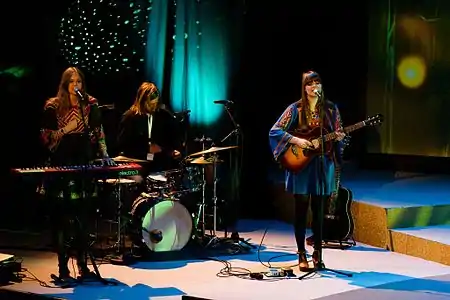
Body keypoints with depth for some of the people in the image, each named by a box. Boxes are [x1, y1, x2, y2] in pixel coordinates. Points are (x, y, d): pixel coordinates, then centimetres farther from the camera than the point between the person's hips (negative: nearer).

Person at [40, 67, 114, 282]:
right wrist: (65, 130, -16)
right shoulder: (53, 105, 0)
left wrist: (104, 155, 0)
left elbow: (98, 131, 10)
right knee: (62, 217, -3)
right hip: (61, 165, -2)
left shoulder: (90, 103, 8)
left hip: (84, 164, 3)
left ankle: (83, 265, 14)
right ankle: (63, 268, 2)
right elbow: (46, 136, -1)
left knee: (82, 216, 6)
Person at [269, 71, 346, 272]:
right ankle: (302, 255, 9)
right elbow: (274, 131, -6)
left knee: (319, 210, 6)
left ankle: (317, 252, 17)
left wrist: (339, 136, -14)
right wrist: (297, 140, -18)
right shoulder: (296, 109, -2)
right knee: (301, 210, 0)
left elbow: (339, 134, 9)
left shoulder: (330, 108, 6)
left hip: (324, 164, 2)